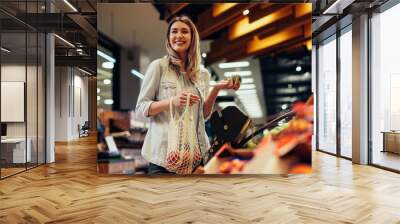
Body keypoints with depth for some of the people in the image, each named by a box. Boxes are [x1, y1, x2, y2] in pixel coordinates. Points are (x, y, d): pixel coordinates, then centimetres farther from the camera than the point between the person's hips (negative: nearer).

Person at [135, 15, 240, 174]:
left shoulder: (203, 73, 7)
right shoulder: (158, 66, -4)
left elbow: (204, 115, 7)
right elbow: (140, 109, -6)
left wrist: (216, 89, -7)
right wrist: (172, 101, -22)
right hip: (164, 152, -3)